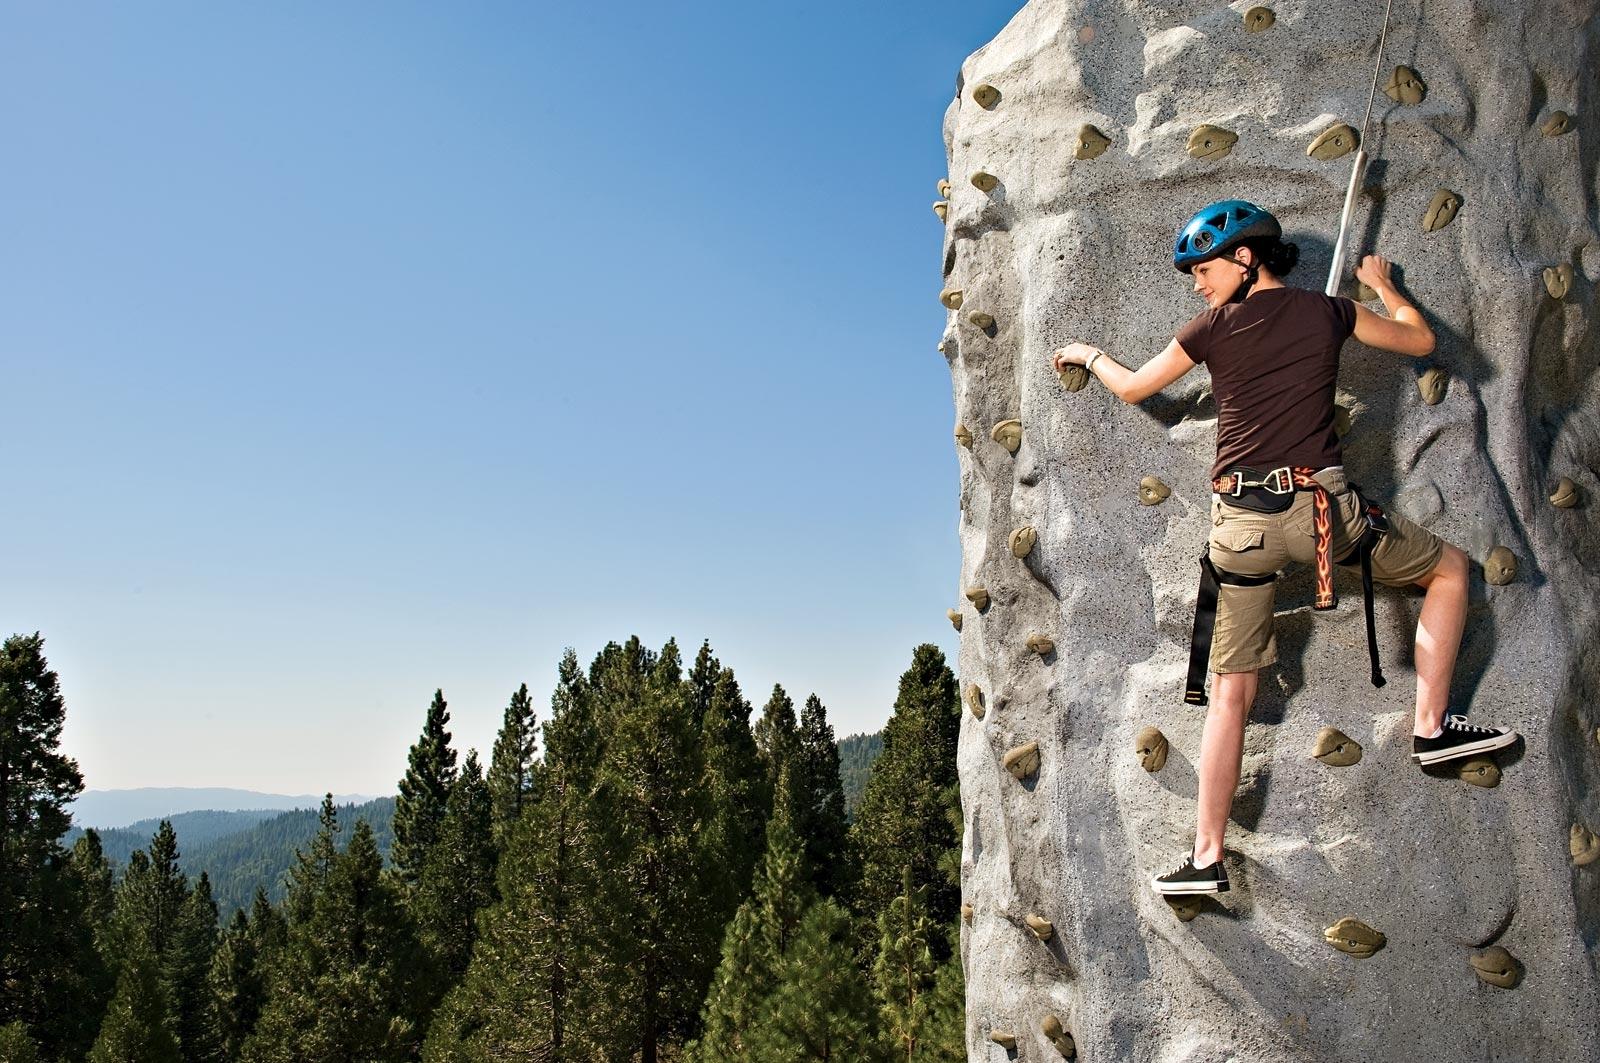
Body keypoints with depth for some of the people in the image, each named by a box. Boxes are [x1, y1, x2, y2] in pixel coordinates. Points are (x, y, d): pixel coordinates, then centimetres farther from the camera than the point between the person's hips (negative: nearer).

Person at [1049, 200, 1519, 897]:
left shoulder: (1215, 327, 5)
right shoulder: (1327, 313, 8)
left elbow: (1132, 388, 18)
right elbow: (1420, 339, 23)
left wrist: (1088, 354, 37)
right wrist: (1381, 284, 40)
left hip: (1238, 523, 1)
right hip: (1317, 507, -1)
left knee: (1231, 690, 7)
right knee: (1449, 568, 25)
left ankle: (1207, 857, 8)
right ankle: (1431, 727, 19)